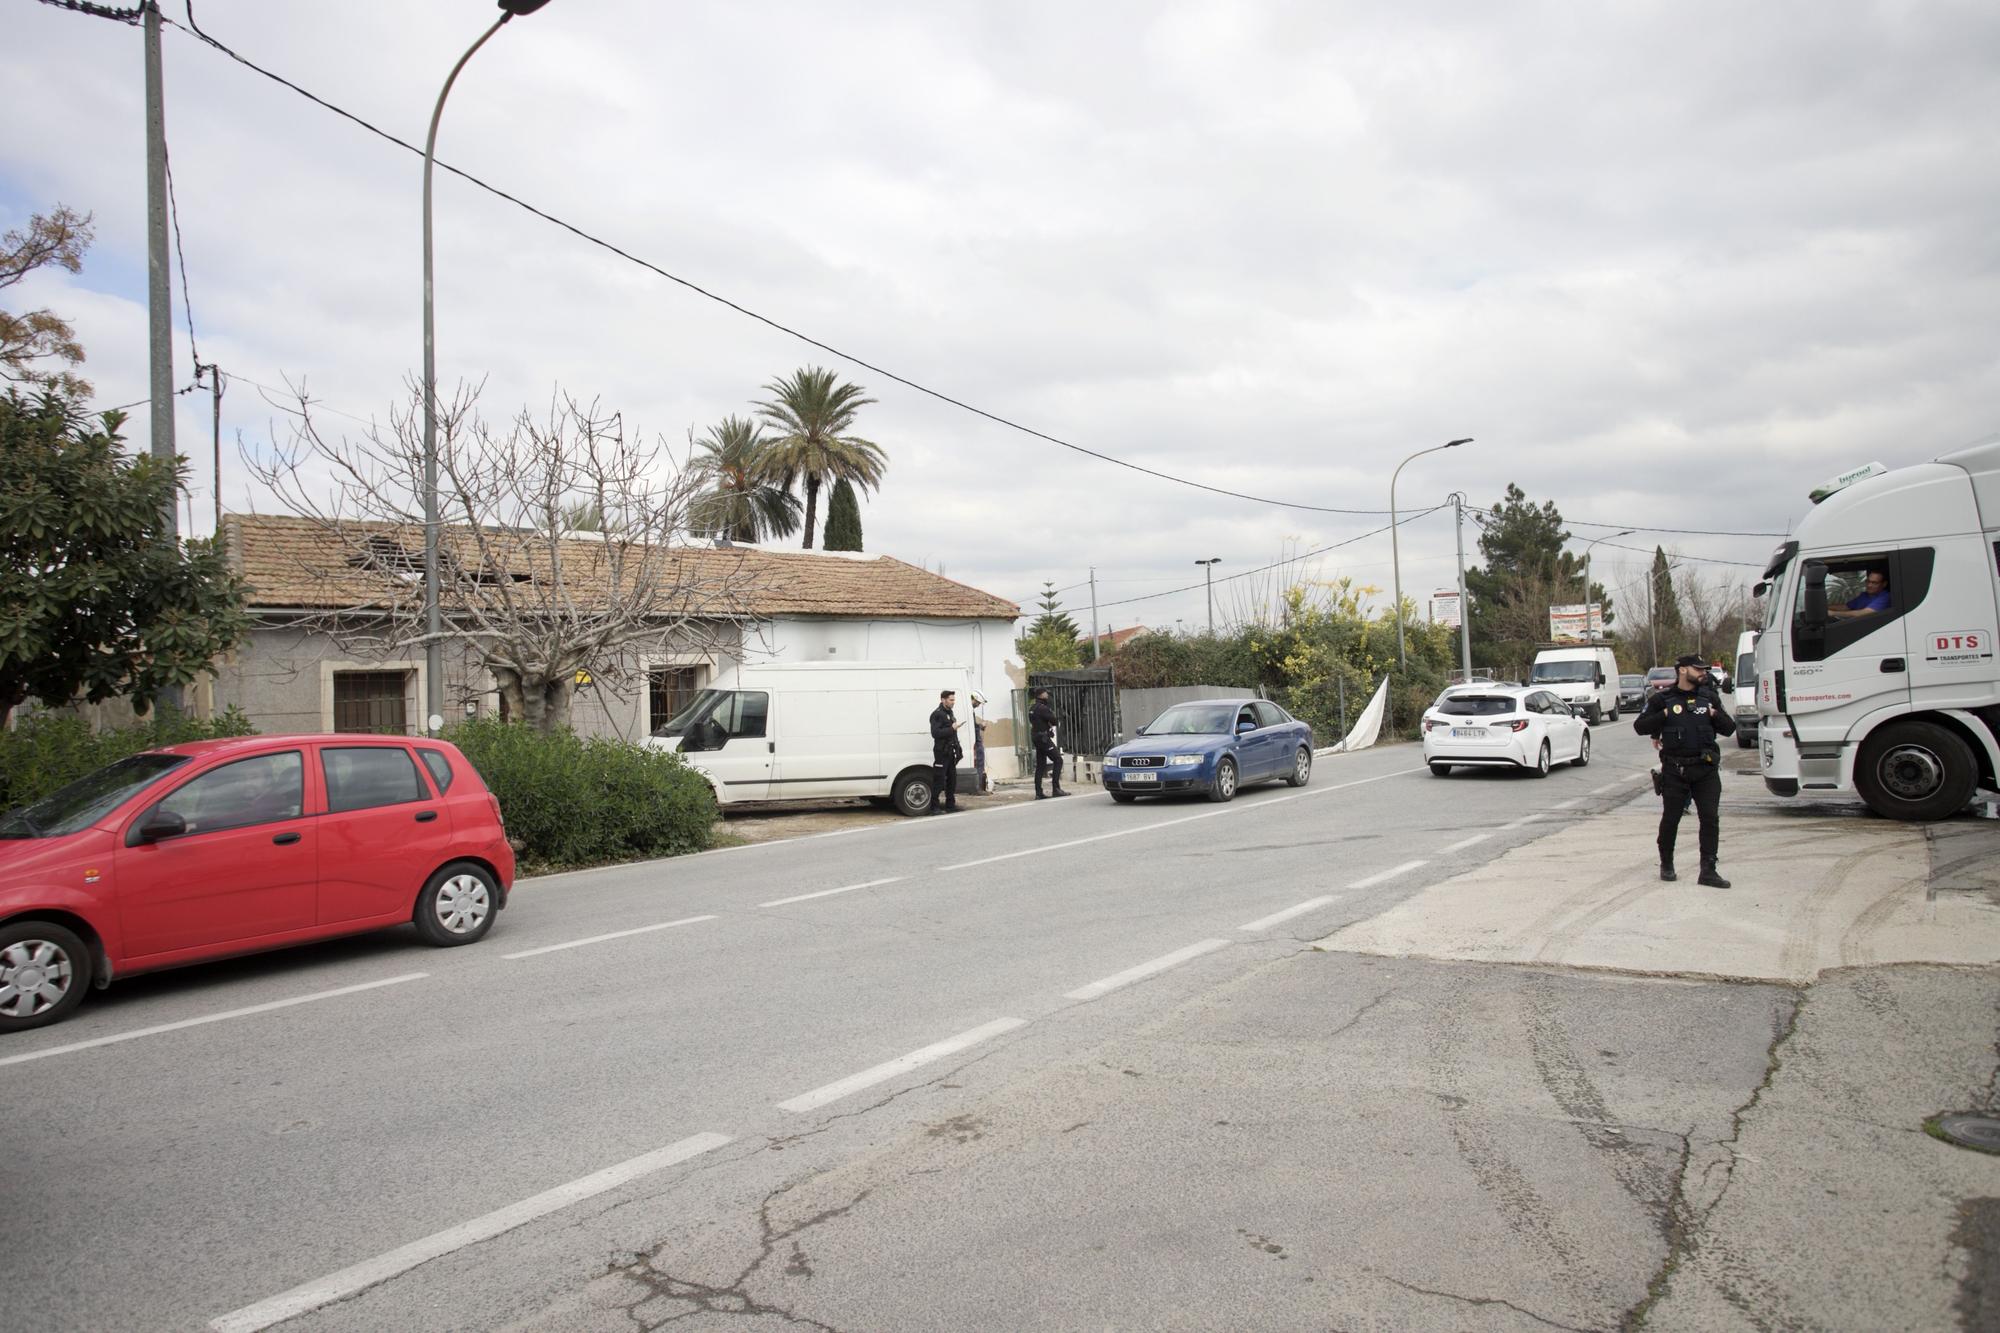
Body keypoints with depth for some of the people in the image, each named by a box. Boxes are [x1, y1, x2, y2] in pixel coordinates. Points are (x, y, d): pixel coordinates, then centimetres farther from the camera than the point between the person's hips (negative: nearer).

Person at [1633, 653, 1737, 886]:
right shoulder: (1662, 700, 3)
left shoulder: (1709, 698, 12)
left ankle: (1708, 870, -2)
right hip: (1674, 770, -2)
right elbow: (1640, 726, -1)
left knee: (1710, 818, -5)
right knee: (1670, 819, 6)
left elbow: (1729, 729, 13)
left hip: (1706, 770, 2)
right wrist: (1664, 716, -11)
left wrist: (1716, 715, -4)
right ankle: (1666, 865, 23)